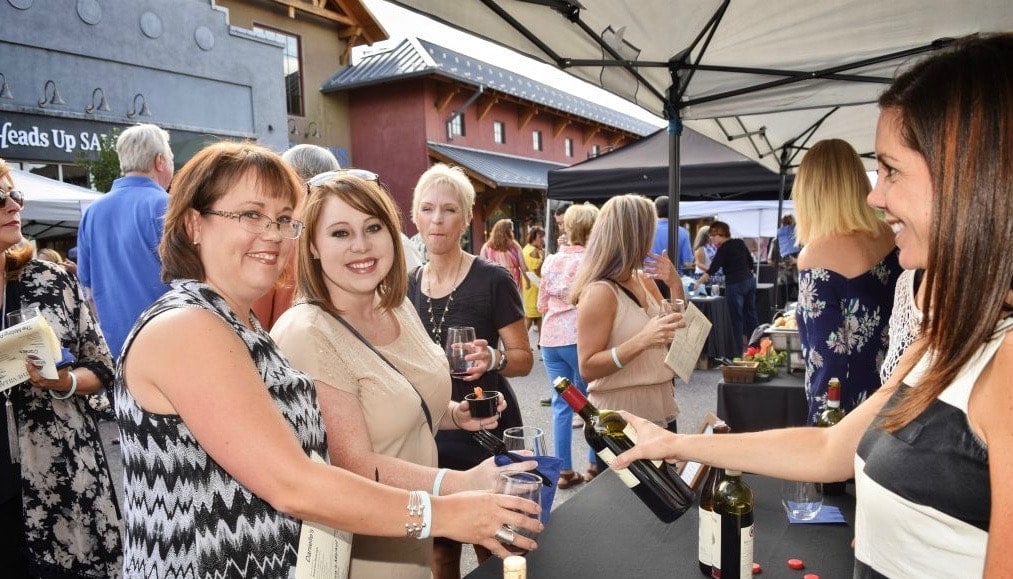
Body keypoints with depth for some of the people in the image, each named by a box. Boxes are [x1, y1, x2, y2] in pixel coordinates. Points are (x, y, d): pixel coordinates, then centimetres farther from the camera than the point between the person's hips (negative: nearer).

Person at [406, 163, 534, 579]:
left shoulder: (492, 280, -12)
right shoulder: (408, 286, 3)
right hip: (429, 435, 5)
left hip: (486, 432, -4)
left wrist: (493, 358, -27)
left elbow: (524, 359, -9)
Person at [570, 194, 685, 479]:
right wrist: (642, 340, -30)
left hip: (661, 412, 8)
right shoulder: (599, 292, -17)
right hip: (620, 421, -8)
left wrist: (676, 286, 1)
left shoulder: (645, 280, 6)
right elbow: (587, 368, -19)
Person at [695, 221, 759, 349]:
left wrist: (699, 281, -20)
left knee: (736, 317, 1)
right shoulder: (739, 242, 8)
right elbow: (750, 262, 15)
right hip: (750, 280, 8)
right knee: (750, 313, 14)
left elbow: (713, 268, -19)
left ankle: (740, 347, 5)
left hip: (735, 284, -8)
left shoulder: (723, 248, -13)